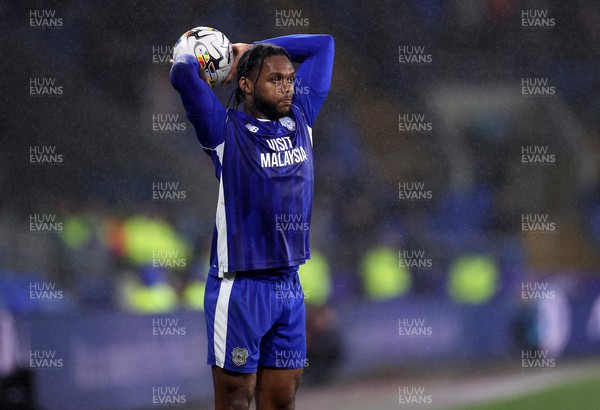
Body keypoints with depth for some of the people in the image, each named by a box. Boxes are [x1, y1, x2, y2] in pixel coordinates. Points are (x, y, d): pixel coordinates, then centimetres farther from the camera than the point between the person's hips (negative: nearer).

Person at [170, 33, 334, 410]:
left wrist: (250, 50, 15)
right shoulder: (226, 132, -6)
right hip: (240, 285, -5)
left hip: (289, 286, 5)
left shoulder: (300, 121, 9)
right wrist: (194, 65, 2)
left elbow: (322, 45, 18)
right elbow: (182, 74, -21)